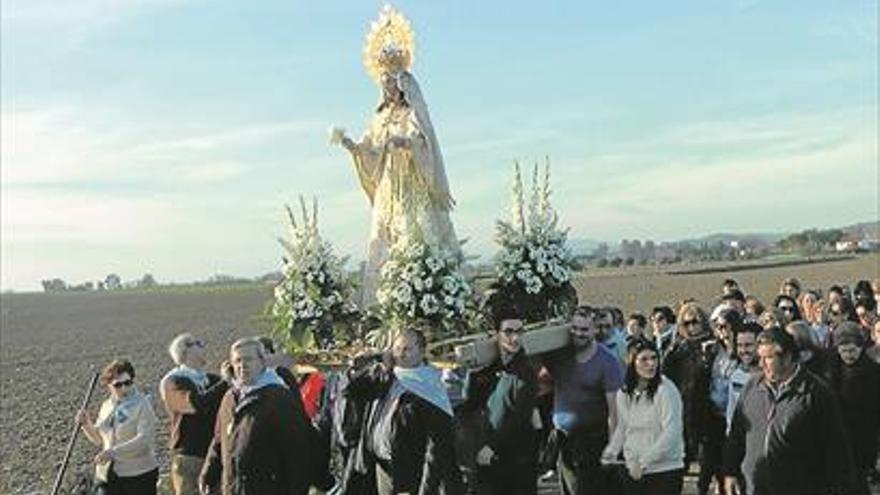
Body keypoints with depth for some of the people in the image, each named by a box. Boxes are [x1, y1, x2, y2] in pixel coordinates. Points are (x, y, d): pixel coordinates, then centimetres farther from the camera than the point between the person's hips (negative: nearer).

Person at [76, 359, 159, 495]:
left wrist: (114, 452, -31)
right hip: (108, 475, 6)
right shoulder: (106, 406, 8)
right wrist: (87, 424, 1)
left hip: (138, 474, -5)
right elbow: (99, 440, 19)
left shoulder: (142, 404, -11)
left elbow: (144, 439, -22)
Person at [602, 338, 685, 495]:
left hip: (665, 471, -5)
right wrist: (608, 457, 12)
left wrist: (644, 462, -19)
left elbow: (671, 433, -18)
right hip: (633, 472, 6)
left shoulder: (666, 390, -13)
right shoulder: (623, 394, 5)